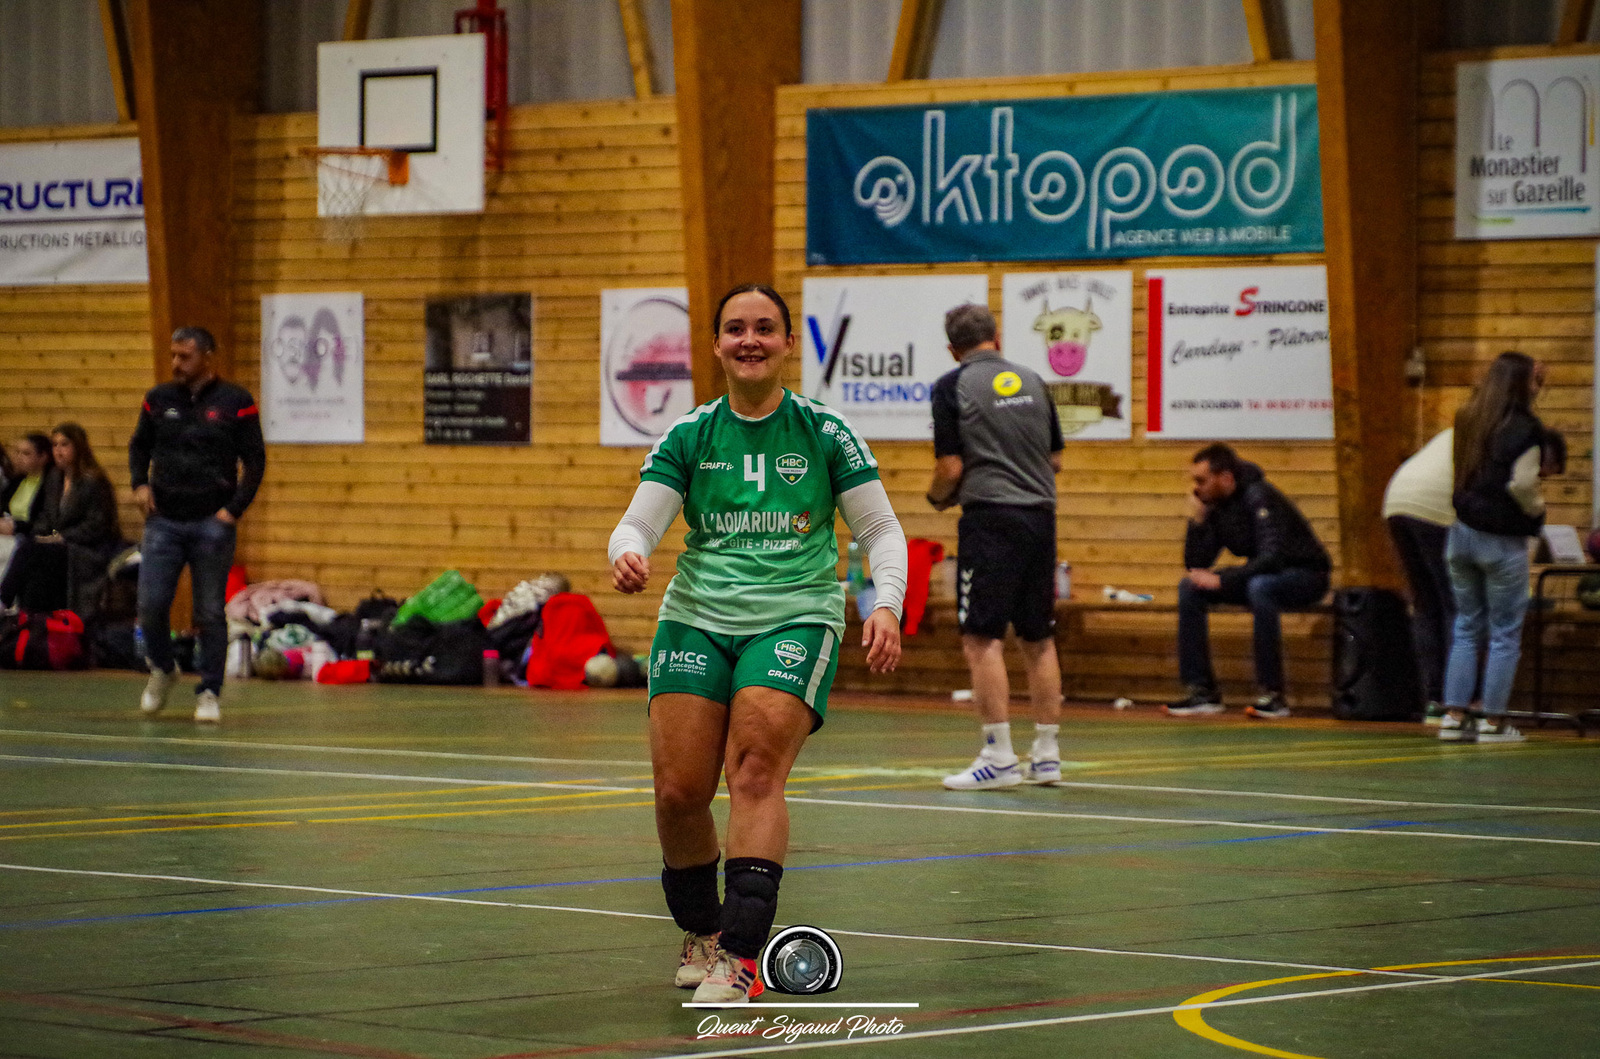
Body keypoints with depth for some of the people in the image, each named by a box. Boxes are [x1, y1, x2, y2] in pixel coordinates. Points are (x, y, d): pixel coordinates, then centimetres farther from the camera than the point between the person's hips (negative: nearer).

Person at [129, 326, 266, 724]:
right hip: (164, 521, 2)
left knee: (210, 613, -1)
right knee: (151, 604, -5)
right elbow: (139, 446, 20)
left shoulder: (236, 403, -1)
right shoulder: (159, 400, 8)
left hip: (212, 523, -2)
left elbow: (255, 460, 1)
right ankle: (162, 670, 21)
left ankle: (209, 692, 8)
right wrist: (140, 483, 2)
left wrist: (235, 509, -8)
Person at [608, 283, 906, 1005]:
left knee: (756, 767, -22)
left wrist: (886, 605, -11)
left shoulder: (823, 431, 3)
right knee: (678, 788, -7)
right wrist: (627, 555, -25)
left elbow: (881, 530, 6)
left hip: (795, 617, -2)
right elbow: (638, 522, -1)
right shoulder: (688, 437, 6)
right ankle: (700, 932, 20)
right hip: (698, 618, 2)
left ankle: (741, 955, -26)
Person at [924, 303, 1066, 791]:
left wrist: (938, 496, 13)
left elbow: (951, 468, -7)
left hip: (990, 517, -5)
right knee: (1039, 639, 11)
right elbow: (1056, 459, 15)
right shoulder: (1032, 381, 11)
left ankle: (999, 757, -9)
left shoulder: (952, 387, -3)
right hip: (1040, 514, 6)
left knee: (983, 639, -4)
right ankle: (1046, 755, 13)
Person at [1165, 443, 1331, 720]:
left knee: (1259, 586, -39)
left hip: (1306, 575, -8)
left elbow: (1273, 557, -34)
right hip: (1260, 576, 8)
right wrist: (1197, 521, -14)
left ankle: (1272, 695, -33)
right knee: (1190, 588, -7)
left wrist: (1221, 580, -32)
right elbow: (1195, 565, 0)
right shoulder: (1214, 505, -1)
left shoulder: (1259, 498, -24)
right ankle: (1202, 692, -7)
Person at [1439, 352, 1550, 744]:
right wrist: (1537, 508, -1)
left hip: (1463, 532, 6)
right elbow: (1522, 483, -20)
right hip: (1503, 540, -6)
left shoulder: (1468, 420, 6)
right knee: (1505, 633, 3)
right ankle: (1493, 721, 4)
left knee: (1466, 627, 13)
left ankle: (1455, 716, 10)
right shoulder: (1524, 429, -14)